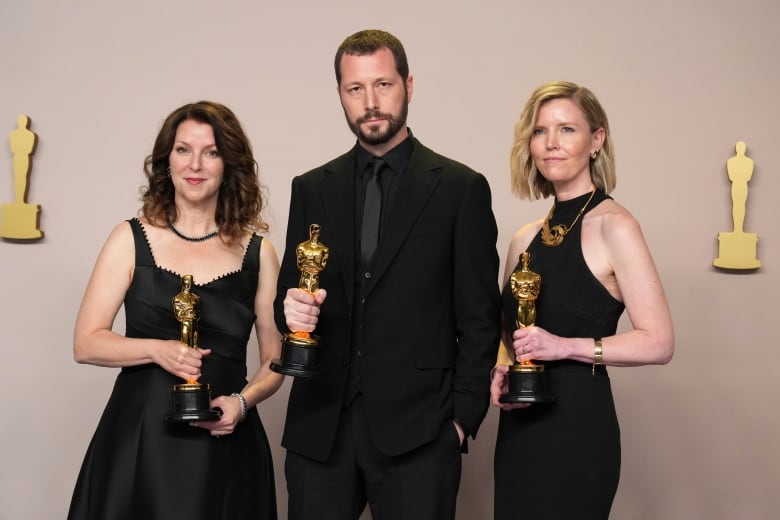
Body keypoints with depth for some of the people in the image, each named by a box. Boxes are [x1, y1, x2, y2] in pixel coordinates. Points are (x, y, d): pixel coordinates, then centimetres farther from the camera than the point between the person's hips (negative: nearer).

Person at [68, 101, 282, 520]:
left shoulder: (256, 252, 4)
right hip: (139, 442, 0)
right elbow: (86, 343, -1)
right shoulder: (131, 240, 2)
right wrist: (157, 349, -16)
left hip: (224, 446, 1)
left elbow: (274, 360, 8)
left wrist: (243, 401, -10)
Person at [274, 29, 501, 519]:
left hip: (417, 427, -3)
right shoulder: (311, 189, 10)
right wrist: (292, 308, -9)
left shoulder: (461, 188, 1)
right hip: (320, 426, 3)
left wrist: (463, 418, -5)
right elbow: (290, 292, 14)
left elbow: (479, 318, 0)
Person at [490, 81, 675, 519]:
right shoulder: (526, 239, 9)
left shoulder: (613, 225, -9)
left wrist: (564, 346, -21)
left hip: (577, 428, -6)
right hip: (519, 430, 6)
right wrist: (501, 370, 1)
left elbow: (658, 343, -14)